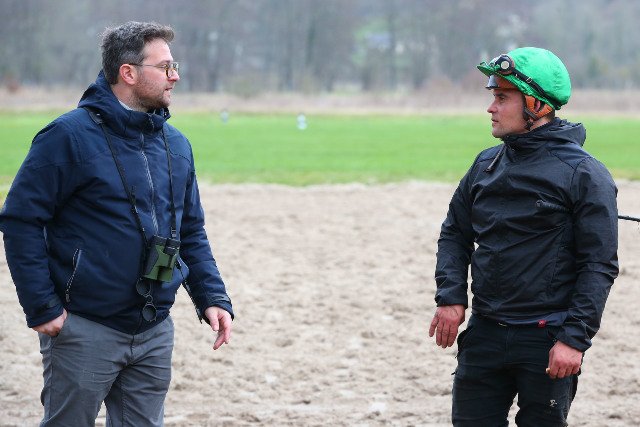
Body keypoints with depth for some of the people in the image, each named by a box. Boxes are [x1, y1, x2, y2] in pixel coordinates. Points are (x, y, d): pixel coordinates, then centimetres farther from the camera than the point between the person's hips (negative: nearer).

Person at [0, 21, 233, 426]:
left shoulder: (177, 145, 10)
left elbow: (192, 232, 18)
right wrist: (42, 307, -15)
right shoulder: (70, 136, -11)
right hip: (85, 329, -6)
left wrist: (212, 297, 5)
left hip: (155, 332, 6)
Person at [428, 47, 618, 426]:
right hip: (484, 334, 5)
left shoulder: (585, 174, -7)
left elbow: (600, 265, -10)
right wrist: (450, 297, 1)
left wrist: (575, 338, -17)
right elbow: (455, 234, 18)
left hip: (546, 338, -5)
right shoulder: (487, 165, 11)